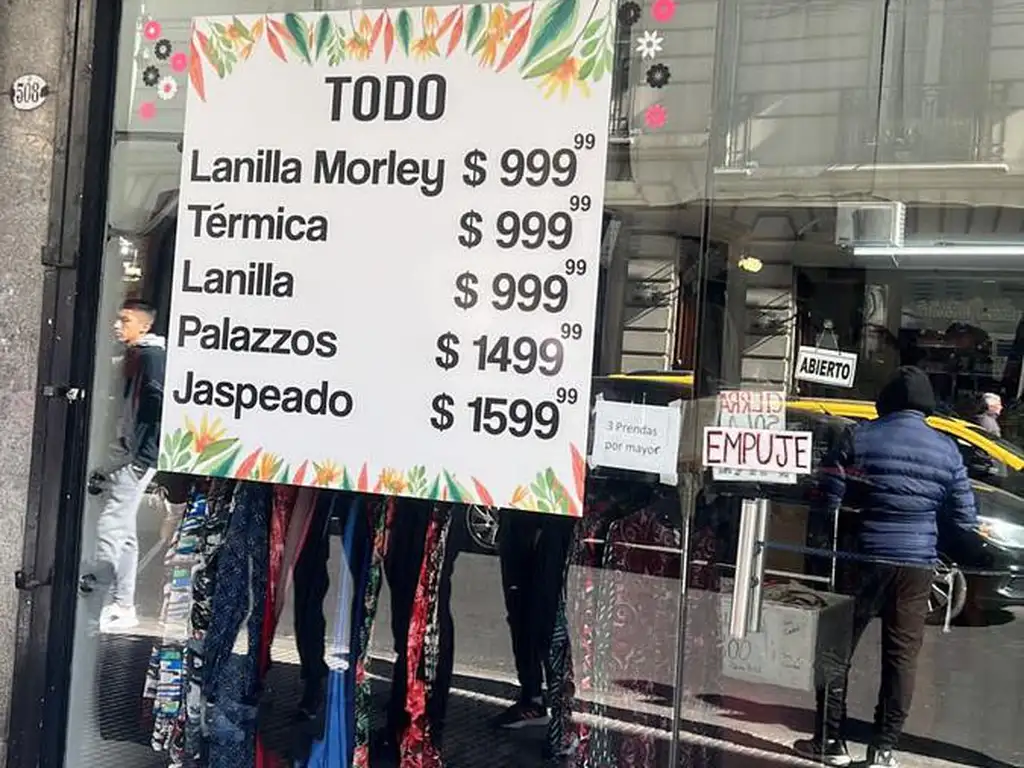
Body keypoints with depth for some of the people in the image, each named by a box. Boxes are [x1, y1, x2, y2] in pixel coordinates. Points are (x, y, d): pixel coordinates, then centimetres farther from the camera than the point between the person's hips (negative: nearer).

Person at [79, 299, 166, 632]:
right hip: (123, 454, 10)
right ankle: (122, 607, 19)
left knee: (110, 528, -10)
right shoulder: (134, 356, 17)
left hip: (136, 457, -10)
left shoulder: (152, 355, -10)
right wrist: (107, 465, 19)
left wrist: (143, 456, -23)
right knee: (123, 532, 12)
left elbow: (156, 407, -19)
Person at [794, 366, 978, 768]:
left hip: (865, 557, -2)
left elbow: (829, 498, -8)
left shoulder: (859, 438, -5)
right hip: (918, 564, 2)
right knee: (901, 655, 11)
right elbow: (964, 519, 4)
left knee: (837, 648, 9)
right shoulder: (947, 450, 2)